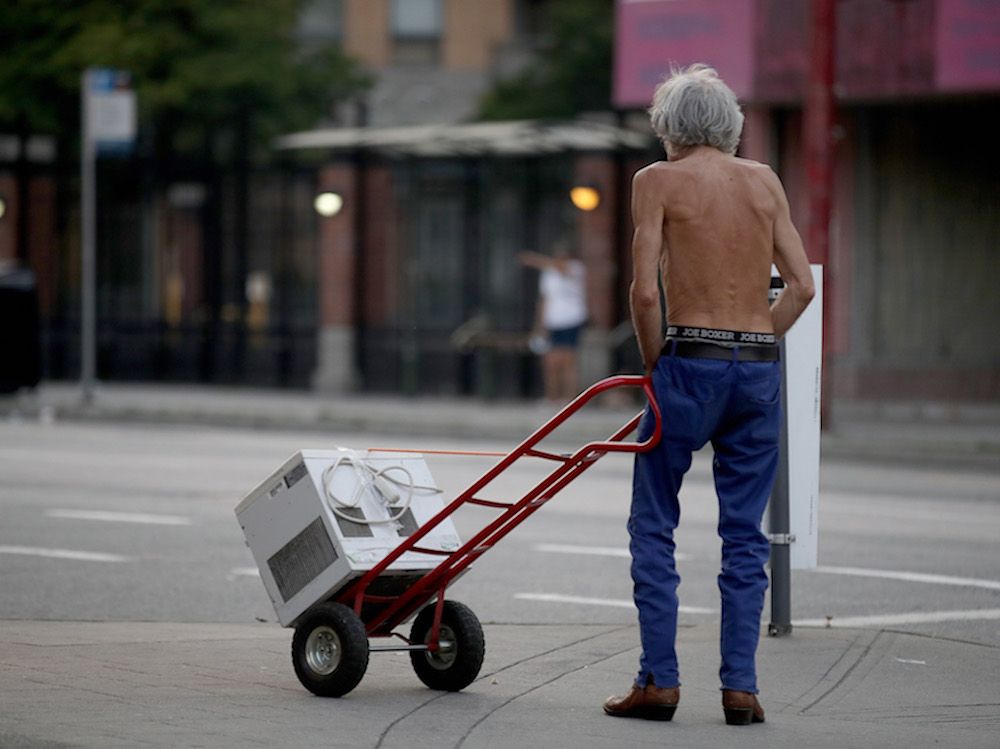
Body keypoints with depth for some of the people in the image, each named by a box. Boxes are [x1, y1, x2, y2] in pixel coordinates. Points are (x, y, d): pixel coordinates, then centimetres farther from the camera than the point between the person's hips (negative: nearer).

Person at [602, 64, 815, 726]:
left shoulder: (658, 181, 0)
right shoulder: (765, 181, 12)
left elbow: (645, 292, -9)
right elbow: (802, 285, 7)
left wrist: (654, 366, 3)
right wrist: (754, 349, 12)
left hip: (691, 360, -4)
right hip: (761, 367, 4)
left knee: (654, 524, 6)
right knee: (745, 533, 8)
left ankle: (660, 679, 3)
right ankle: (741, 685, 5)